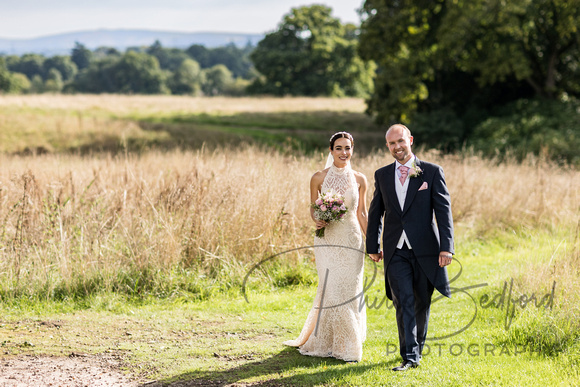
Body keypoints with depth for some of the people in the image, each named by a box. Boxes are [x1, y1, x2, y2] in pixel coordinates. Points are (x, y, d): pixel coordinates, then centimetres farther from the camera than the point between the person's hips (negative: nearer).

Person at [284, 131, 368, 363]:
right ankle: (329, 343, 8)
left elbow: (362, 214, 9)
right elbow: (313, 208, 9)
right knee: (331, 290, -7)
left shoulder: (359, 180, 5)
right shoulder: (319, 178, 1)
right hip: (327, 240, -1)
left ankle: (348, 345, 14)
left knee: (350, 291, 2)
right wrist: (317, 221, -13)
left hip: (352, 240, 1)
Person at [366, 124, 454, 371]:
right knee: (403, 302, -9)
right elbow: (376, 212, 16)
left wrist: (446, 247, -12)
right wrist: (372, 246, 15)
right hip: (396, 250, 1)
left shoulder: (432, 172, -1)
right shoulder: (382, 175, 8)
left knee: (421, 303, 9)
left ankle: (417, 348, 28)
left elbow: (443, 210, -4)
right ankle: (410, 356, -9)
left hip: (425, 249, -1)